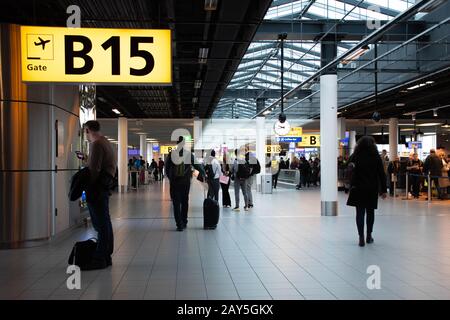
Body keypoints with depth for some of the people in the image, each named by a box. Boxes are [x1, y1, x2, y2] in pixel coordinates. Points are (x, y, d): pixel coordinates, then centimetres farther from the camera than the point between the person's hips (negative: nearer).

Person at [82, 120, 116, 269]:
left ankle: (99, 259, -1)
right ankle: (106, 256, 19)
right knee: (105, 222, 12)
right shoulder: (106, 142, 17)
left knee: (101, 224, -6)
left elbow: (94, 169, -19)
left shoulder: (96, 144, -13)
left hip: (97, 188, -10)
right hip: (105, 186, 10)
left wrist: (87, 187, -12)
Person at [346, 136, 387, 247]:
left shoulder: (356, 156, -6)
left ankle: (361, 237, -8)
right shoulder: (376, 157, -2)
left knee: (360, 212, 1)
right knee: (370, 212, 14)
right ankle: (369, 236, 22)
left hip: (358, 188, -1)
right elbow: (381, 174, 0)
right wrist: (383, 190, 3)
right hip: (372, 189, 1)